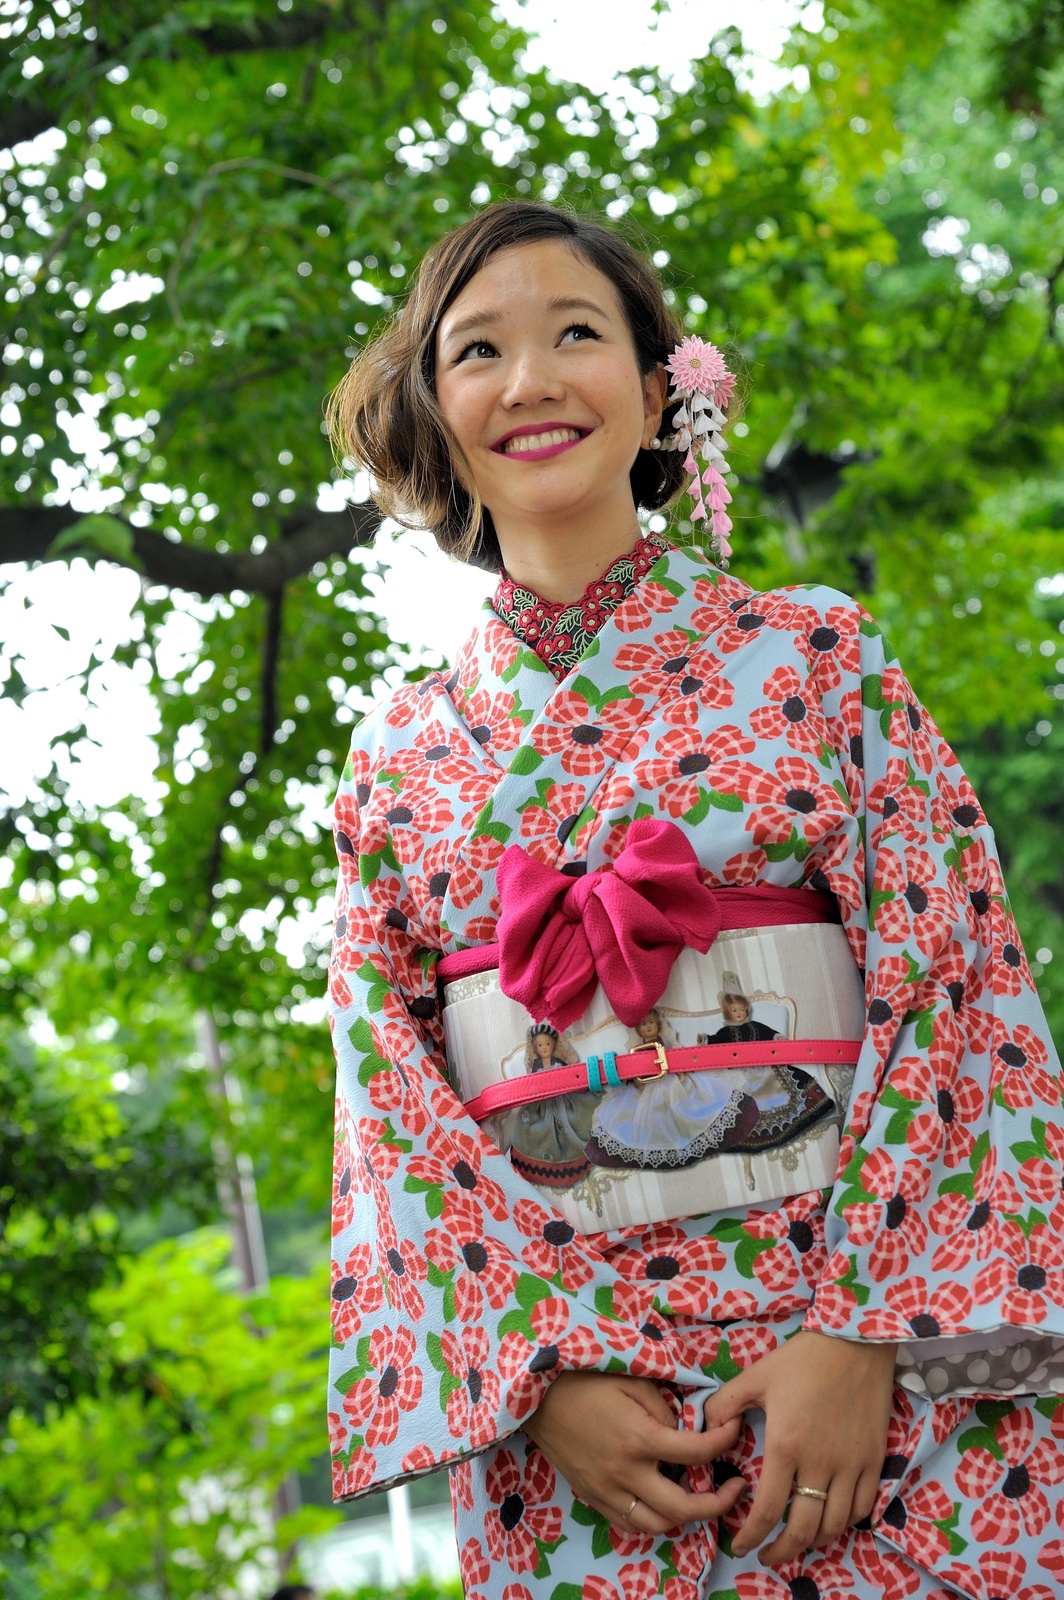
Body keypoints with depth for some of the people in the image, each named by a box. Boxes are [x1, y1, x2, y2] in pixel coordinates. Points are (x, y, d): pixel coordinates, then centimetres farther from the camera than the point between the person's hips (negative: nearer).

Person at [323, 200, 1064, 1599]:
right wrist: (542, 1371, -8)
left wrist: (859, 1333, -14)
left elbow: (951, 989, -4)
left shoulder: (813, 654, 2)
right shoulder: (400, 749, 7)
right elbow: (389, 1095, 4)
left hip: (876, 1355, -1)